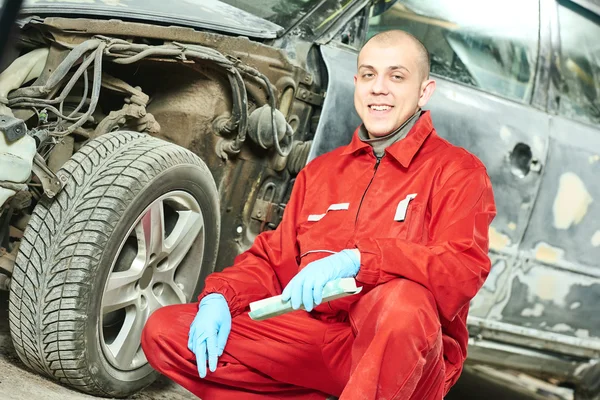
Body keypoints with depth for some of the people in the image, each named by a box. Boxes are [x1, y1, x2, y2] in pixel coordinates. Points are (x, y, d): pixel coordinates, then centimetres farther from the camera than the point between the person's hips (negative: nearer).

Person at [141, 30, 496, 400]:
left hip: (408, 351, -6)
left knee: (400, 301, -42)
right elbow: (273, 260, 19)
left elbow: (465, 270, -16)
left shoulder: (457, 171, 1)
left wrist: (355, 259, -29)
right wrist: (219, 297, -3)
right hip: (314, 335, 6)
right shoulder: (320, 171, 20)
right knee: (164, 332, -8)